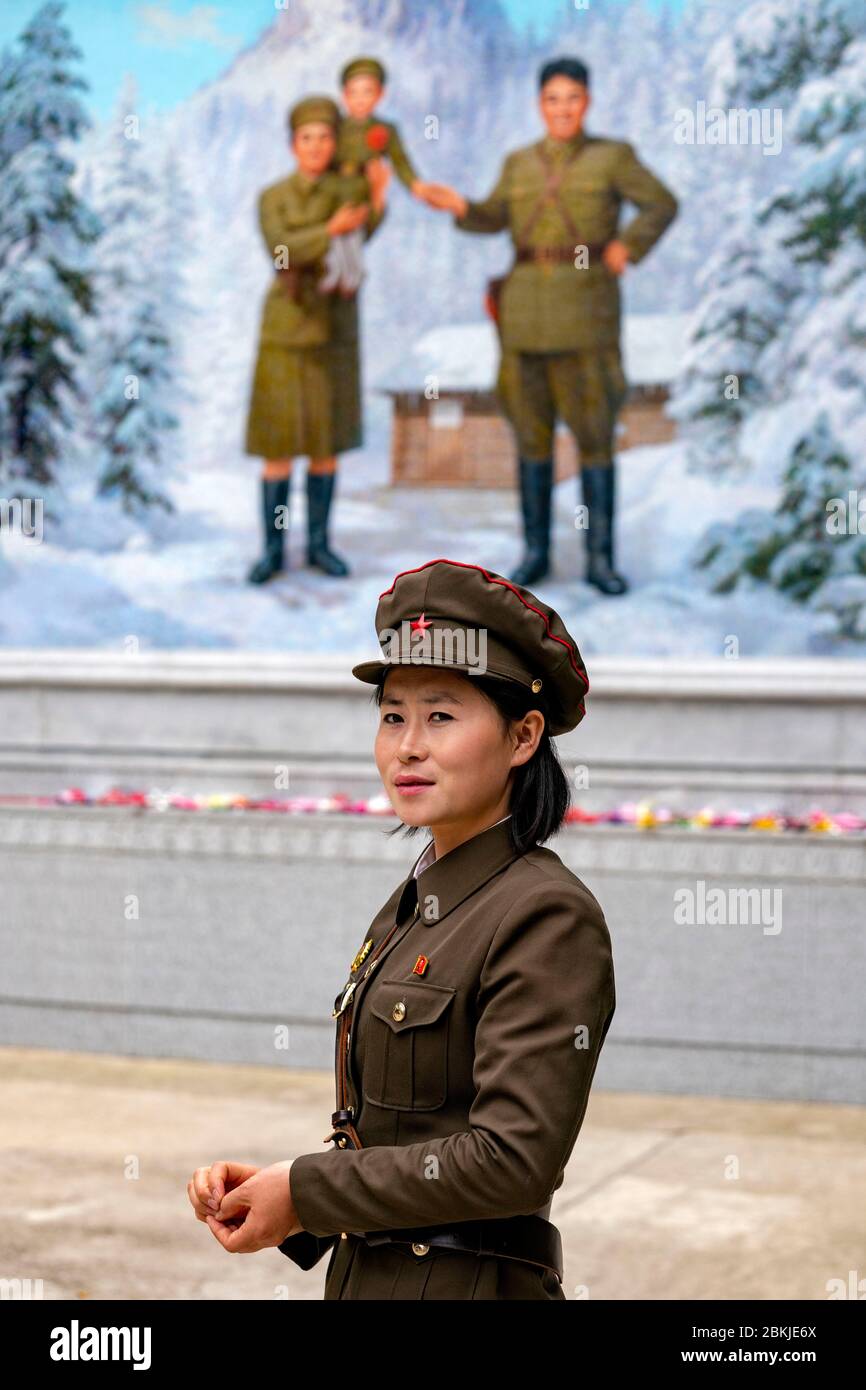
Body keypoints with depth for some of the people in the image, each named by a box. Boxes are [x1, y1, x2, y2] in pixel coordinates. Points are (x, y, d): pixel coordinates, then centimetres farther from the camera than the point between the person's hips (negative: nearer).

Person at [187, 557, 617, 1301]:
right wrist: (265, 1188, -2)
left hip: (473, 1282, -7)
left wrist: (307, 1193, -15)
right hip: (365, 1277, 7)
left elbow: (516, 1160, -22)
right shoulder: (411, 906, 9)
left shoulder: (548, 918, -16)